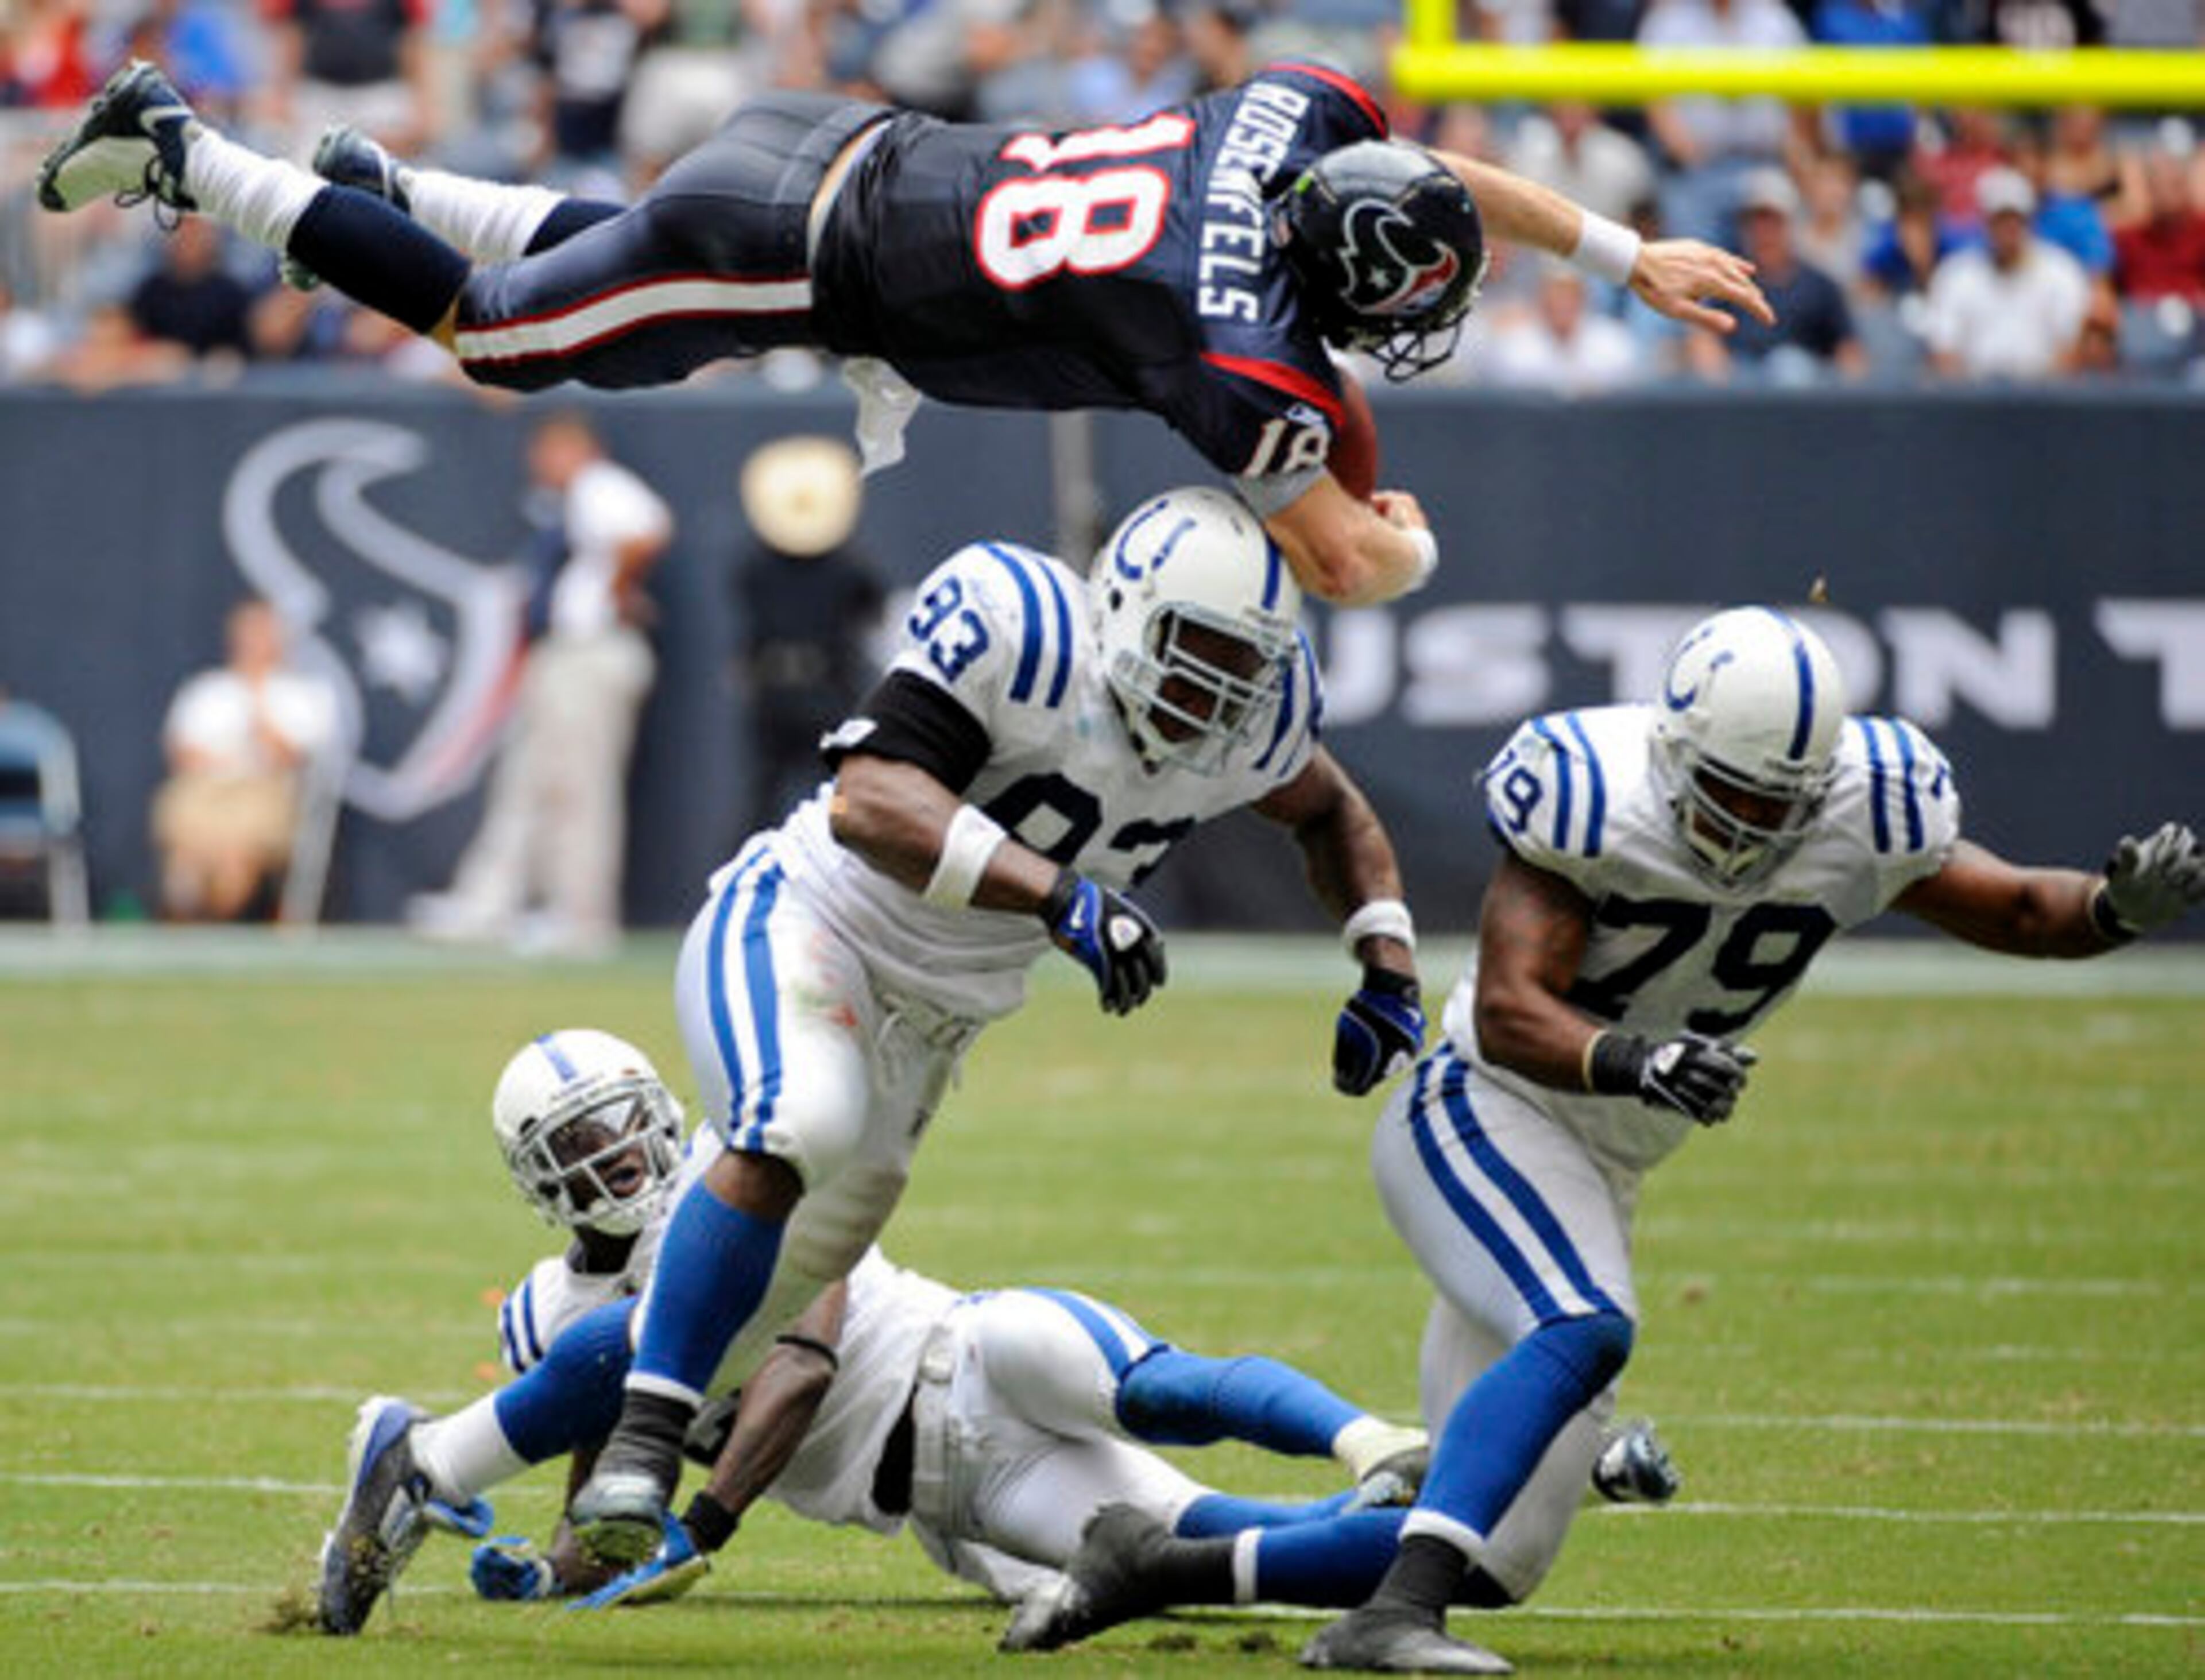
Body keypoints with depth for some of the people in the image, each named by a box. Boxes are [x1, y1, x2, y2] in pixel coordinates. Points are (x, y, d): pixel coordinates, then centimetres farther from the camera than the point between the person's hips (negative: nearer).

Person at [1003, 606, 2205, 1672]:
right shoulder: (1598, 800, -21)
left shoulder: (1863, 819, -7)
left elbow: (2018, 912, 6)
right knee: (1585, 1332, -36)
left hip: (1592, 1181, 7)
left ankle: (1157, 1563, 13)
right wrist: (1632, 1064, -45)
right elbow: (1509, 1011, -27)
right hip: (1481, 1114, -7)